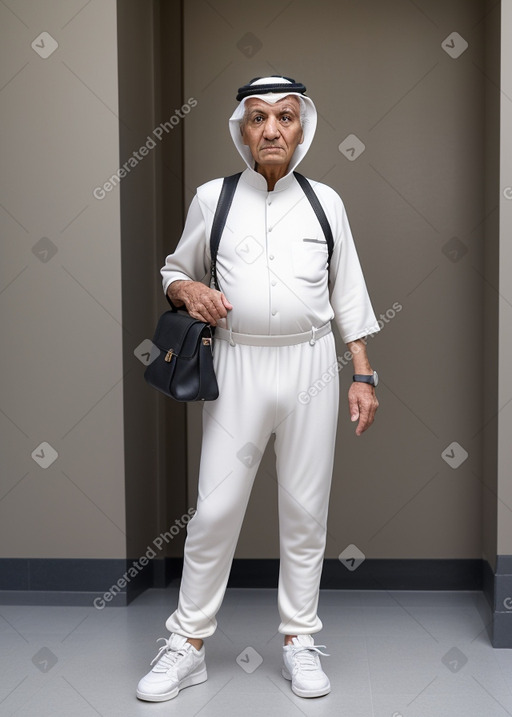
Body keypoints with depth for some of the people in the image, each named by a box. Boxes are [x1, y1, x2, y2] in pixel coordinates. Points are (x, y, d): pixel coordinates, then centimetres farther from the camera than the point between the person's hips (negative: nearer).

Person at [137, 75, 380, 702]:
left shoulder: (325, 202, 8)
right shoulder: (212, 198, 6)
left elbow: (348, 296, 11)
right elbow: (174, 269, 16)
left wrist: (363, 375, 5)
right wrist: (188, 290, -8)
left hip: (311, 367, 1)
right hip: (237, 367, -1)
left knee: (304, 509, 7)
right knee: (215, 509, 0)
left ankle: (300, 641, 22)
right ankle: (187, 645, 15)